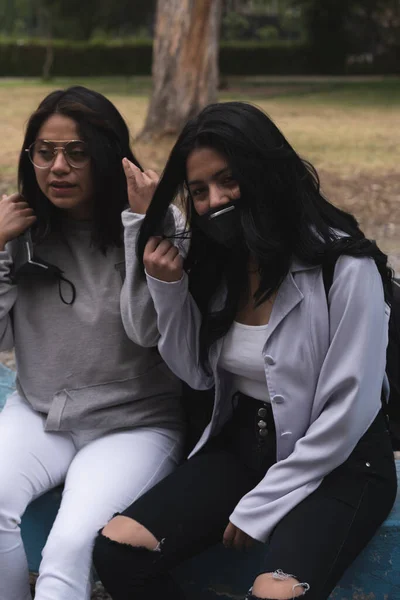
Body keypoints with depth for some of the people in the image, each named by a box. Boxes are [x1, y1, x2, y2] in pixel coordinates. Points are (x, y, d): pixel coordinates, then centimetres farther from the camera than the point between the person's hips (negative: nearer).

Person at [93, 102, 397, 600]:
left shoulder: (344, 268, -18)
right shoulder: (215, 263, 2)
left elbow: (347, 413, -17)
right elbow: (198, 374, 8)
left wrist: (261, 505, -13)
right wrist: (168, 289, -8)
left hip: (337, 463, -6)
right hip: (242, 444, 6)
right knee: (117, 548, -15)